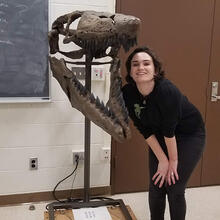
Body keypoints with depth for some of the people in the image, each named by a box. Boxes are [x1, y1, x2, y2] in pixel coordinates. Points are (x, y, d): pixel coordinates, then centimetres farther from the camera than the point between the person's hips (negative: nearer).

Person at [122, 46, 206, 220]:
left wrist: (173, 161, -12)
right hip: (160, 137, 5)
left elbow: (170, 130, -24)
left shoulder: (167, 90, -34)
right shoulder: (128, 93, -18)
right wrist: (162, 160, -10)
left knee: (174, 188, -4)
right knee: (156, 186, 5)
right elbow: (145, 129, -12)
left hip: (190, 135, -4)